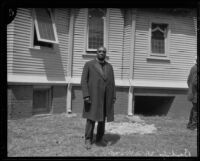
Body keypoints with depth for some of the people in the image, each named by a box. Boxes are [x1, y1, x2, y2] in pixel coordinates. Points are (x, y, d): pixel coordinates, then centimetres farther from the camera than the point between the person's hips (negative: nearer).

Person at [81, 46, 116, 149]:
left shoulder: (109, 66, 11)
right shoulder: (88, 65, -1)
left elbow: (112, 83, 10)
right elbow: (84, 81, -6)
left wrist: (114, 97, 2)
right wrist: (85, 96, -16)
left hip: (106, 98, 4)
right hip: (93, 96, -4)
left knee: (102, 119, 8)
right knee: (91, 119, -3)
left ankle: (100, 139, 18)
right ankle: (88, 140, 8)